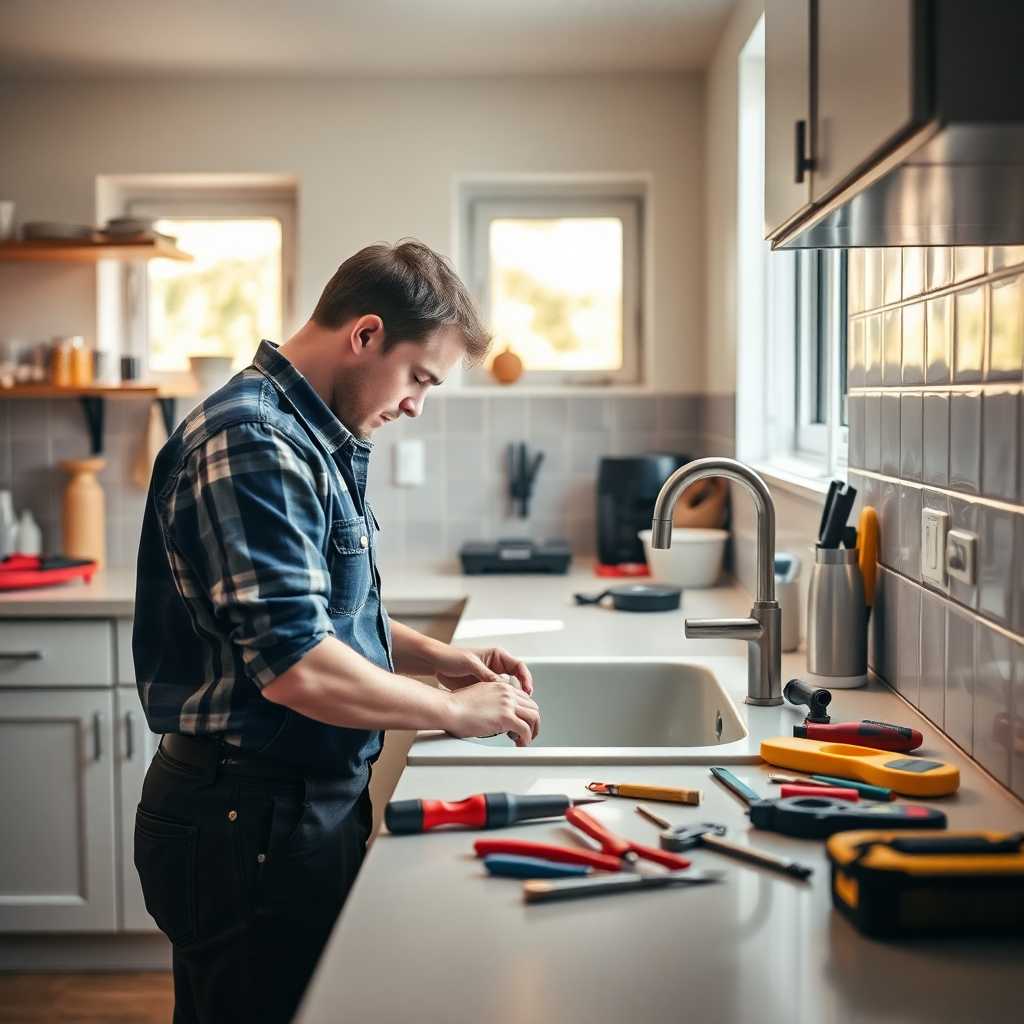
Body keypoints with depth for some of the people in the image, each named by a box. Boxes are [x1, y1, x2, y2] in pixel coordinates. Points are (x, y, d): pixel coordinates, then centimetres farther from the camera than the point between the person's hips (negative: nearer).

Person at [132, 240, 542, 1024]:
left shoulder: (314, 440, 12)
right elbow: (295, 666, -27)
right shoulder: (252, 445, -21)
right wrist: (456, 711, -15)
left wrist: (436, 656, 8)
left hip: (309, 802, 10)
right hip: (249, 819, -10)